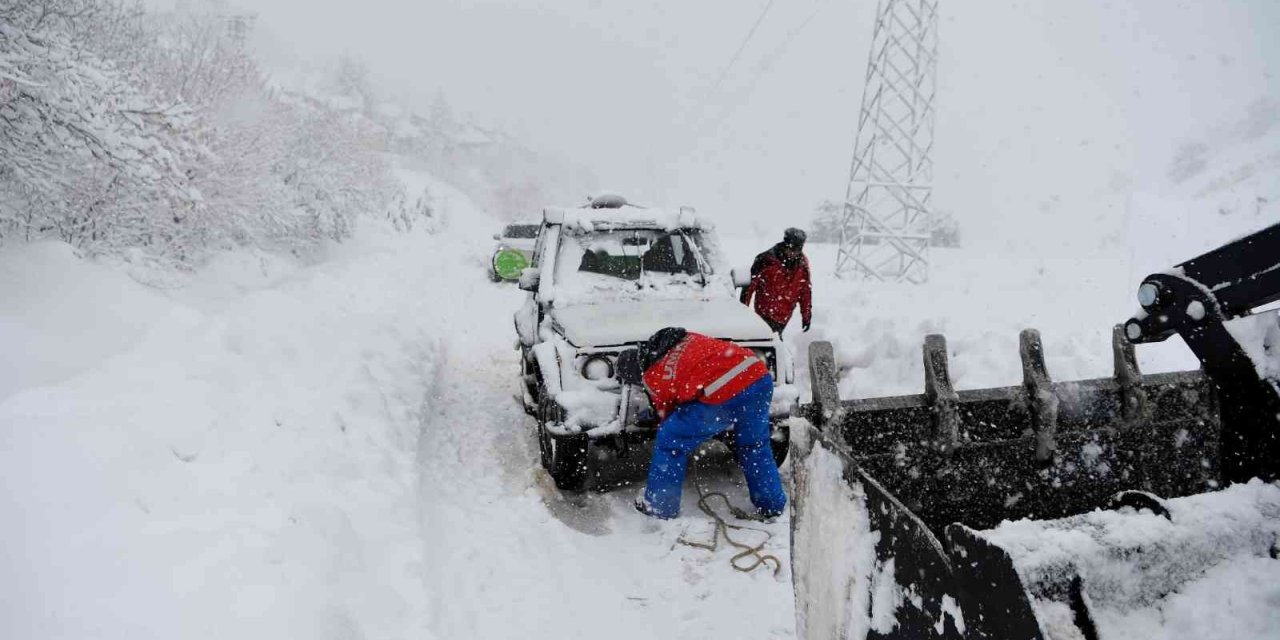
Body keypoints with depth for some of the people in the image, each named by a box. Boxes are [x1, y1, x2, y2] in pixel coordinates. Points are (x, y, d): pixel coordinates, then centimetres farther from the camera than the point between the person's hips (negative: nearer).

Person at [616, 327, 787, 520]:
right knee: (755, 446, 28)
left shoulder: (652, 377, 9)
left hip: (722, 398, -6)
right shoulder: (685, 338, 24)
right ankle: (772, 506, 38)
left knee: (670, 440, 12)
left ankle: (659, 506, 24)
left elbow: (667, 414, 20)